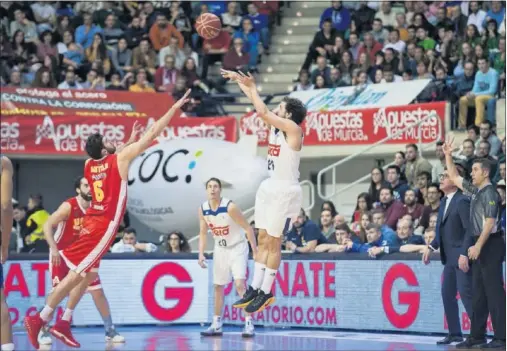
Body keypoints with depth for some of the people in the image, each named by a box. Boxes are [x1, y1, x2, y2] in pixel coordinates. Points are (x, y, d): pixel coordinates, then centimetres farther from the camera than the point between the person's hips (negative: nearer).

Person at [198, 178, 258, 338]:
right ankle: (216, 325, 20)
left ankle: (248, 323, -17)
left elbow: (248, 228, -18)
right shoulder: (203, 209, -7)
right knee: (218, 287, 11)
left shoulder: (230, 207, -24)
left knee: (239, 284, -19)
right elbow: (203, 233, 5)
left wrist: (255, 251, -20)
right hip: (220, 249, 6)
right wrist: (201, 254, -7)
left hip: (237, 248, -6)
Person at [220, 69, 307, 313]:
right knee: (263, 239, 10)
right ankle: (255, 288, 14)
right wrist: (239, 81, 15)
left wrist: (252, 87, -12)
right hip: (270, 186, 9)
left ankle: (266, 293, 5)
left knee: (273, 242, -3)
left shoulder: (293, 128, -15)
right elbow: (262, 110, 16)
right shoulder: (276, 125, 8)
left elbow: (262, 111, -23)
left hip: (285, 190, -9)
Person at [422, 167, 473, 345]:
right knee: (447, 293, 9)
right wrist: (431, 247, 10)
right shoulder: (444, 202, 14)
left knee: (466, 293, -11)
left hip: (462, 256, -9)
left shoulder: (462, 201, -13)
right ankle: (455, 333, 16)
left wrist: (464, 254, -24)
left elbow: (470, 229, -19)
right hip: (450, 257, 9)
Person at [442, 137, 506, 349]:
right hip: (480, 245, 9)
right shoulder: (475, 191, 13)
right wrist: (448, 156, 16)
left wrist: (477, 246, -22)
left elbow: (490, 222, -19)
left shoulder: (490, 193, -13)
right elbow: (454, 177, 24)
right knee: (478, 292, 11)